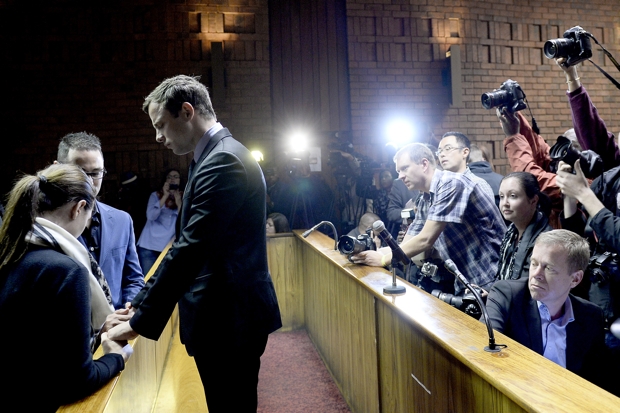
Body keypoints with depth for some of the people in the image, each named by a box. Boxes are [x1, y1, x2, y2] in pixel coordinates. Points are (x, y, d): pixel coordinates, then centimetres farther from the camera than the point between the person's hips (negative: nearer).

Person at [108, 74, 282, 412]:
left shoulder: (223, 161, -20)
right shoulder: (215, 157, 12)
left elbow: (191, 249, -24)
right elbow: (190, 242, 14)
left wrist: (141, 320, -16)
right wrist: (143, 303, 11)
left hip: (229, 319, -9)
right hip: (222, 313, 9)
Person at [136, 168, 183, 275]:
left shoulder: (183, 198, 10)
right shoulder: (156, 195, 9)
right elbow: (151, 216, -10)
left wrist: (179, 202, -12)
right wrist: (165, 196, -10)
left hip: (169, 248, 1)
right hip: (149, 246, -1)